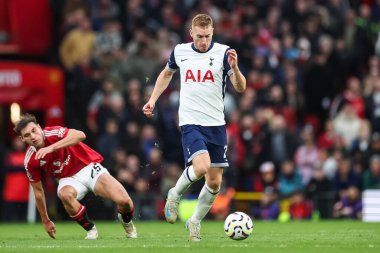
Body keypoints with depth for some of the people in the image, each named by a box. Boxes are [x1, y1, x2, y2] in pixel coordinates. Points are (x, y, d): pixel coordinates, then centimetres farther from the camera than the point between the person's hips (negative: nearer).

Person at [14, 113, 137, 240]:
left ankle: (126, 220, 17)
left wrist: (52, 148, -47)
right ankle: (90, 229, -12)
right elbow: (38, 190, 2)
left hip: (89, 168, -2)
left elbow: (80, 135, -40)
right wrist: (45, 221, 6)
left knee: (124, 201, -21)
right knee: (65, 195, -36)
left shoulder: (53, 133, -21)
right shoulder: (30, 161, -10)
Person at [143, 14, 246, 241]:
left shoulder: (223, 53, -5)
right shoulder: (180, 52, 2)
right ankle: (176, 195, 2)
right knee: (201, 167, -26)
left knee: (215, 182, 3)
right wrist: (153, 99, 16)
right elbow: (167, 73, 24)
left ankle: (195, 221, 24)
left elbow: (241, 88, -11)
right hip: (191, 122, -1)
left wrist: (234, 68, -30)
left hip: (216, 124, 1)